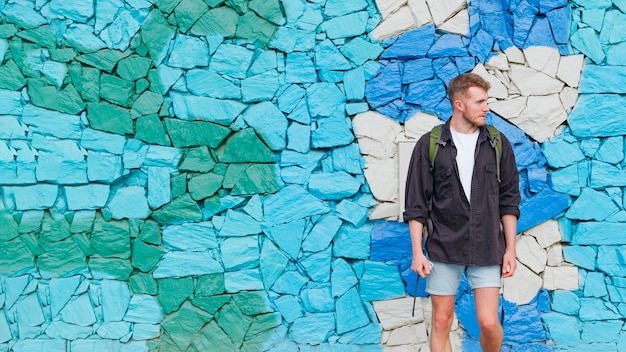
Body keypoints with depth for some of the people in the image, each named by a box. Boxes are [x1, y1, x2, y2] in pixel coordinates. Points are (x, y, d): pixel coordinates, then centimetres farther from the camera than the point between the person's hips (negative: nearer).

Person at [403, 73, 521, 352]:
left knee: (488, 322, -3)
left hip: (487, 250, 1)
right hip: (443, 248, -1)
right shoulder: (429, 145, -1)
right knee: (441, 322, 5)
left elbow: (509, 200, 7)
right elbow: (416, 205, 0)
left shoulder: (498, 143, 5)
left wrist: (510, 249, 3)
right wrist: (417, 252, -5)